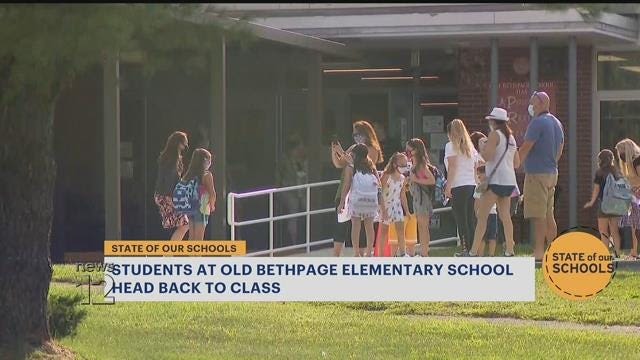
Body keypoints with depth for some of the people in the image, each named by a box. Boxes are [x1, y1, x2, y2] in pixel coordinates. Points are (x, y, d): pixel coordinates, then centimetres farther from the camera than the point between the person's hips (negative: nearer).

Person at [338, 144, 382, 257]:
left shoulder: (350, 168, 4)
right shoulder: (371, 167, 12)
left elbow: (346, 186, 0)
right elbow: (379, 184, 3)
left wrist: (342, 202, 2)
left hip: (356, 200, -3)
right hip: (371, 200, 3)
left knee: (355, 226, 3)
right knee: (369, 226, 11)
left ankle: (356, 253, -1)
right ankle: (369, 252, 12)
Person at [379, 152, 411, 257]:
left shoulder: (402, 178, 4)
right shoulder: (386, 176, -14)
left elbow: (403, 196, 12)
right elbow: (381, 194, -16)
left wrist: (407, 211, 12)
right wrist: (383, 210, -21)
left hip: (397, 205, 5)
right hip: (386, 205, -5)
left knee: (401, 230, -4)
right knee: (384, 231, 1)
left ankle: (403, 253, -3)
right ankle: (381, 255, 6)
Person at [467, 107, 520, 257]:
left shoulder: (494, 135, -7)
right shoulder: (511, 137, 17)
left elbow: (487, 156, -17)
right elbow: (517, 163, 20)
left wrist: (481, 145, 0)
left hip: (496, 181, -8)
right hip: (509, 181, 8)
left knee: (482, 216, -8)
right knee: (505, 216, 9)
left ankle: (473, 251, -14)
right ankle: (509, 250, 4)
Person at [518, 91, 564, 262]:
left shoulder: (538, 123, -14)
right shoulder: (556, 123, 15)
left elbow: (526, 148, -15)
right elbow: (560, 148, 21)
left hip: (537, 173, -9)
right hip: (552, 173, 9)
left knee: (538, 216, -10)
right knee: (549, 215, 13)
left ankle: (538, 251, -13)